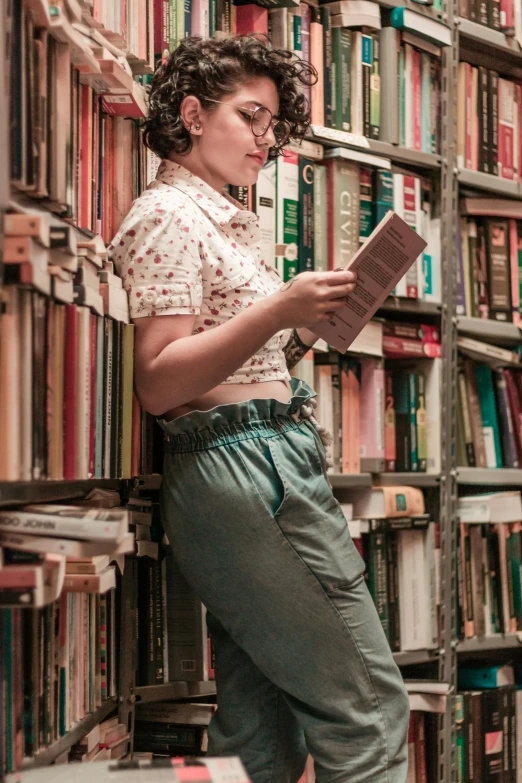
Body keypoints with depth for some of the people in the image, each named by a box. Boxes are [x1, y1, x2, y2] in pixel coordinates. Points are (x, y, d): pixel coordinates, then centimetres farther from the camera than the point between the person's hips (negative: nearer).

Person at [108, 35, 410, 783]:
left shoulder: (230, 220, 23)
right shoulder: (167, 216, -6)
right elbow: (159, 385, -16)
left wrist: (310, 324, 13)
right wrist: (277, 311, -24)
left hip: (284, 467, 10)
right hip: (234, 472, -10)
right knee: (367, 705, -12)